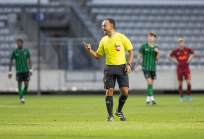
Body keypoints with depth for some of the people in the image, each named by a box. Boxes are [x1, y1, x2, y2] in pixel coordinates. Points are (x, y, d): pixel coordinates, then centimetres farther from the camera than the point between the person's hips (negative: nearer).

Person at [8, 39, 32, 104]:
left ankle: (23, 94, 20)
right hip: (19, 71, -2)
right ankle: (21, 98, -4)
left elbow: (29, 60, 8)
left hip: (26, 70, 2)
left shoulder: (26, 51, 4)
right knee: (20, 84, -6)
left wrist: (30, 70, -2)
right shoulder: (14, 52, -2)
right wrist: (10, 72, -1)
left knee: (26, 84, -4)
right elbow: (11, 61, 3)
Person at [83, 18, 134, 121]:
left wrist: (129, 64, -9)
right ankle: (110, 116, 4)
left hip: (121, 67, -2)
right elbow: (98, 56, 15)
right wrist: (90, 50, -3)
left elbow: (131, 51, 3)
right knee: (109, 92, -5)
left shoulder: (121, 37, 0)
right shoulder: (103, 40, 10)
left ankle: (119, 111, 15)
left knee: (124, 91, -10)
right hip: (109, 68, 2)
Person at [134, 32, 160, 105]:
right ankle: (151, 98, -19)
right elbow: (139, 56, 3)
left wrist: (158, 52, -10)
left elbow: (157, 59, 8)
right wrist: (136, 66, -1)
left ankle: (148, 99, 15)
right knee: (149, 83, -17)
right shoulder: (144, 46, -2)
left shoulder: (156, 48, 8)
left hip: (153, 68, 4)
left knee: (151, 84, 6)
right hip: (145, 68, -4)